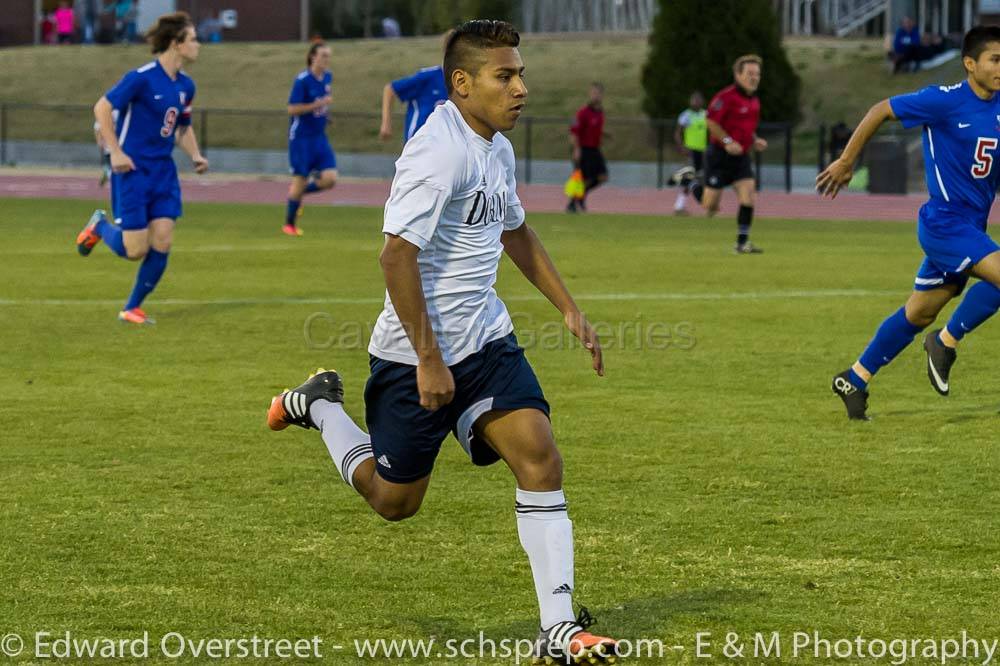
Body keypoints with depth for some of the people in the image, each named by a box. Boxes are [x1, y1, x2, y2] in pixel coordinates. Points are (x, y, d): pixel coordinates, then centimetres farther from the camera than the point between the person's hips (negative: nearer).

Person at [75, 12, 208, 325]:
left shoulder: (186, 85, 6)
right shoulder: (143, 77, -16)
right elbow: (102, 108, -14)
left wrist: (196, 156, 4)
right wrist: (115, 152, -18)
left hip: (163, 172, 7)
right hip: (133, 170, -7)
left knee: (162, 244, -4)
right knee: (135, 250, -7)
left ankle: (132, 308, 12)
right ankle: (100, 226, 26)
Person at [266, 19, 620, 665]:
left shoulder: (497, 149, 8)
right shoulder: (439, 153, -21)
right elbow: (397, 256, -25)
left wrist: (570, 311, 22)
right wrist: (428, 361, -24)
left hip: (488, 339, 7)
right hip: (417, 352, -7)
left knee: (541, 458, -10)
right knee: (394, 500, 7)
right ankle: (320, 407, 35)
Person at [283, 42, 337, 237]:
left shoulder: (327, 77, 6)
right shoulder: (302, 80, -15)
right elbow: (292, 109, -19)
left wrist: (325, 105, 9)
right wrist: (318, 104, -24)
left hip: (319, 137, 6)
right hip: (301, 138, -6)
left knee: (330, 179, -7)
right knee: (300, 179, -2)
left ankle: (298, 191, 21)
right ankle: (289, 224, 15)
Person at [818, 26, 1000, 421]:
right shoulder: (945, 101, -14)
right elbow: (881, 111, -5)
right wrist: (845, 162, 0)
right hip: (944, 222, -7)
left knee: (918, 314, 14)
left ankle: (855, 380, 26)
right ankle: (946, 343, -5)